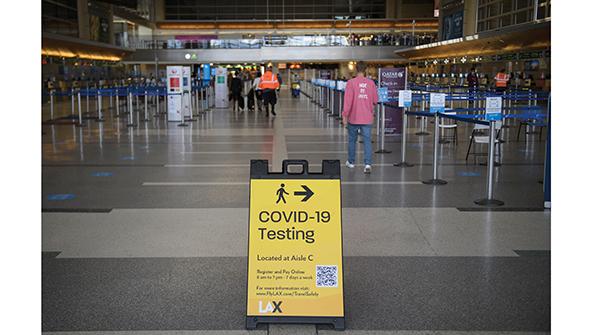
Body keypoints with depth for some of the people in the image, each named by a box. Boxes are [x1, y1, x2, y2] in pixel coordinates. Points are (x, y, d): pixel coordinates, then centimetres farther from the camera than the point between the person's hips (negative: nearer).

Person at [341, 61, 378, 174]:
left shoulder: (351, 83, -9)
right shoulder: (371, 83, -2)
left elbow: (348, 100, -14)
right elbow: (375, 100, 6)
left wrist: (344, 115, -9)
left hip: (353, 118, -1)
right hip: (367, 118, 1)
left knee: (352, 140, 15)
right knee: (367, 141, 0)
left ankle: (351, 162, 28)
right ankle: (368, 164, -13)